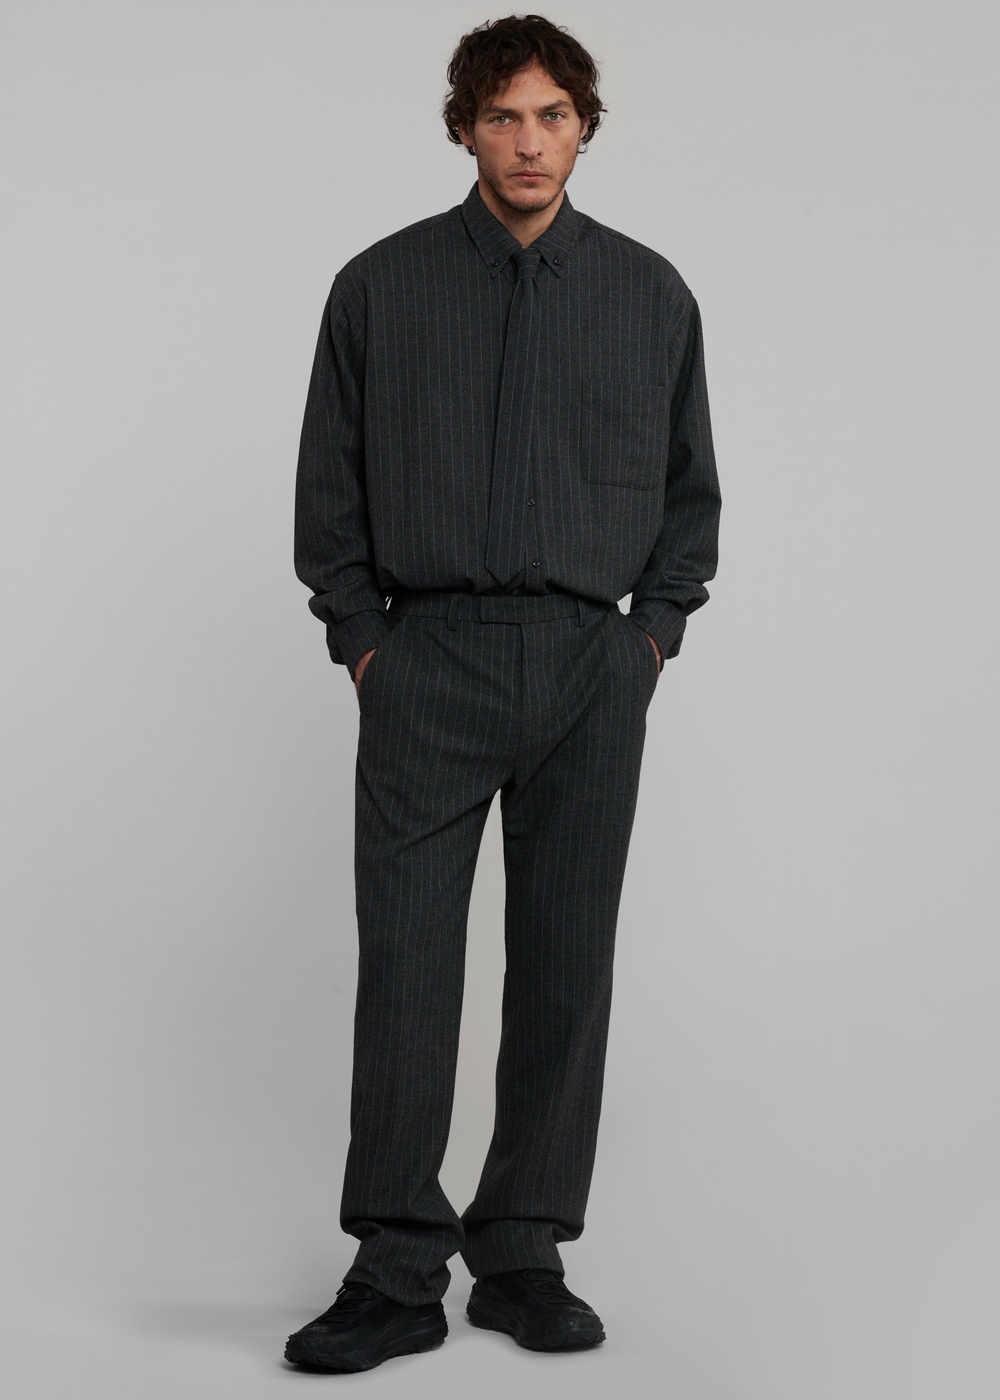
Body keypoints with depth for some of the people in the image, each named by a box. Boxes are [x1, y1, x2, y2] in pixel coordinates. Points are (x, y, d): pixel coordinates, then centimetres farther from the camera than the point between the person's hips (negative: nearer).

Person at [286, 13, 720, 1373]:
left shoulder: (650, 295, 8)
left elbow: (690, 486, 14)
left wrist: (652, 634, 3)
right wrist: (362, 639, 0)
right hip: (428, 662, -1)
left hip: (592, 672, 2)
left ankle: (523, 1253, 16)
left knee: (567, 969, 4)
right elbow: (329, 487, 8)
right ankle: (397, 1273, 1)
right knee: (406, 966, -6)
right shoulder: (382, 287, 5)